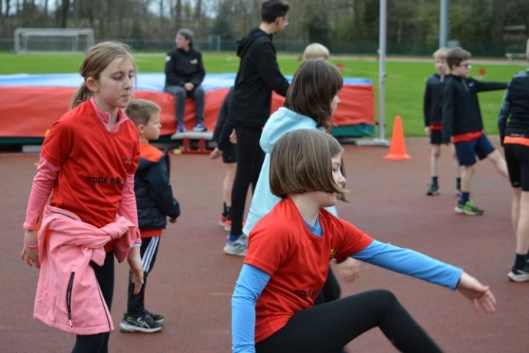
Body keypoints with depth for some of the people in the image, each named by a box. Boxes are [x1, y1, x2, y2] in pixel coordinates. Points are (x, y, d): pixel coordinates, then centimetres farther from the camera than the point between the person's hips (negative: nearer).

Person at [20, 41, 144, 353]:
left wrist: (133, 246, 10)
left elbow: (127, 191, 10)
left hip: (106, 239, 6)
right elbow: (44, 178, -4)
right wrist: (31, 231, 2)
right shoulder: (70, 126, -15)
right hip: (71, 236, -6)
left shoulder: (130, 133, 2)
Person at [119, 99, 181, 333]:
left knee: (139, 267, 18)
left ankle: (138, 311, 27)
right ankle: (133, 317, 1)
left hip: (132, 219, 9)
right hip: (149, 222, -9)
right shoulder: (153, 158, -18)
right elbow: (162, 191, -16)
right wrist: (173, 211, 1)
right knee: (141, 269, -3)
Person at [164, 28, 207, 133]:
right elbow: (170, 74, -9)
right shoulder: (172, 54, -6)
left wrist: (193, 83, -18)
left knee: (200, 91, -29)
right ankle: (180, 123, -30)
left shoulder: (196, 54, 2)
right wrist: (182, 84, -22)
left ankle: (200, 122, -25)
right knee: (180, 92, -35)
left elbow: (201, 73, 2)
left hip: (191, 85, 2)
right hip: (173, 85, -2)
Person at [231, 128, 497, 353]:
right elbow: (244, 296, -23)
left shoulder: (330, 226, 6)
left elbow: (389, 254, 7)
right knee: (381, 304, -7)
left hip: (294, 329, 9)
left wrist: (455, 278, 6)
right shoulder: (276, 230, -20)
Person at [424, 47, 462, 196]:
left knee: (455, 152, -1)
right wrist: (427, 124, 4)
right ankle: (434, 184, 15)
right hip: (436, 122, 3)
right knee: (435, 153, 8)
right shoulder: (431, 81, 2)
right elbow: (426, 104, 6)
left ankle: (459, 184, 6)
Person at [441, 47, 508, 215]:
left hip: (477, 132, 8)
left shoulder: (469, 82, 9)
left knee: (496, 156, 7)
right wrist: (447, 136, -27)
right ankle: (463, 203, 13)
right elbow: (447, 111, -21)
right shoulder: (450, 85, -14)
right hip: (462, 134, -8)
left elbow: (489, 86, 20)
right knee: (469, 166, -1)